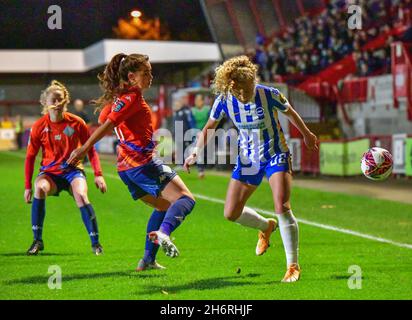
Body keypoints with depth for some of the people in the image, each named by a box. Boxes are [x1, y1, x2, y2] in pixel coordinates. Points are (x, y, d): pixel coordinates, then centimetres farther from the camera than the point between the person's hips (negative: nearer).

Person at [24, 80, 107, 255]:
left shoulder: (77, 123, -7)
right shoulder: (39, 126, -6)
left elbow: (90, 150, 3)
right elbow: (30, 157, 0)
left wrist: (98, 175, -6)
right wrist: (28, 186, -3)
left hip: (73, 170, 0)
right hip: (50, 172, 1)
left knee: (81, 195, -30)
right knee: (40, 187, -33)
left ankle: (95, 242, -17)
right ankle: (37, 240, -21)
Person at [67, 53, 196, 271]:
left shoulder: (119, 96, 17)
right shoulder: (132, 96, -11)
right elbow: (107, 125, -16)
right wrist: (84, 149, -20)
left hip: (126, 166, 9)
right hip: (143, 161, -9)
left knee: (164, 206, 21)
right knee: (185, 198, -10)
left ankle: (148, 259, 14)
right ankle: (163, 233, -38)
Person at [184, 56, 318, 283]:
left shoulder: (269, 95, -22)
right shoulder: (224, 101, -14)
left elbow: (290, 112, 0)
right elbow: (209, 128, 3)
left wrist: (306, 134, 15)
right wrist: (195, 153, -9)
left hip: (276, 156, -4)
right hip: (248, 160, 4)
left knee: (282, 207, -21)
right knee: (231, 213, 3)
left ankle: (293, 266, -8)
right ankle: (266, 227, 36)